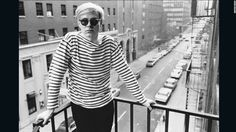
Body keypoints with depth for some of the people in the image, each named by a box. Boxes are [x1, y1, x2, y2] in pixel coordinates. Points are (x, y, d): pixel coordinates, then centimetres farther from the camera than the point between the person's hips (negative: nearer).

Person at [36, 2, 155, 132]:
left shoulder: (110, 43, -11)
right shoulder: (70, 40, -15)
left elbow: (126, 73, -7)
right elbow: (56, 73, -15)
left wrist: (142, 99, -3)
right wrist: (50, 108, -15)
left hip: (105, 105, 2)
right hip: (79, 107, -1)